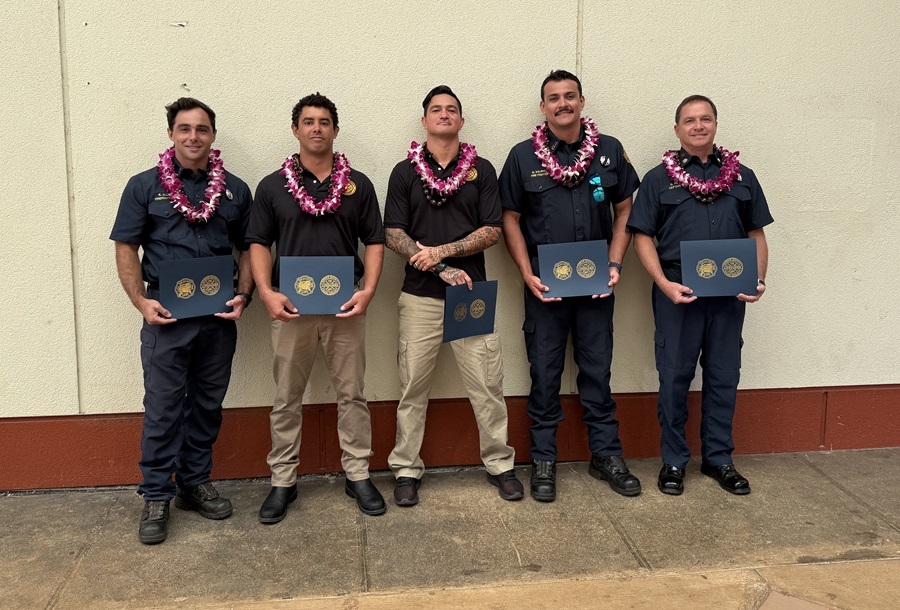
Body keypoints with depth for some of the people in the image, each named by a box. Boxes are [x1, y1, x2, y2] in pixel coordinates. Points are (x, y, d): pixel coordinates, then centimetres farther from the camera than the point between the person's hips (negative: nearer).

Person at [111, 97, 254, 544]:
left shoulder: (235, 189, 8)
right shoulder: (144, 186, 3)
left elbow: (248, 248, 11)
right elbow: (126, 249, 2)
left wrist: (244, 295, -4)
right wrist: (140, 300, -10)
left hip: (219, 317, 3)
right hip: (166, 317, -2)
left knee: (207, 404, 12)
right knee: (162, 408, 1)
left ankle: (195, 483, 26)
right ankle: (156, 497, 12)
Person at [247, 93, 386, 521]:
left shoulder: (358, 185, 7)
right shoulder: (272, 186, 5)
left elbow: (374, 241, 5)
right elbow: (258, 244, 4)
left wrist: (368, 290, -9)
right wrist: (267, 292, -10)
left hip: (345, 305, 0)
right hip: (291, 307, 0)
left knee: (352, 393, 7)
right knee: (286, 398, 7)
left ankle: (358, 475, 19)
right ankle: (283, 481, 19)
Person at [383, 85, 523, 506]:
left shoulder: (482, 169, 8)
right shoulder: (405, 172, 7)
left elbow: (492, 231, 1)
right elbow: (393, 235, 0)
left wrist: (440, 251, -10)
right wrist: (443, 270, -9)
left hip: (472, 293, 0)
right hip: (420, 295, 0)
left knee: (487, 384, 3)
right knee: (413, 387, 4)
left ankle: (499, 463, 18)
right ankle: (406, 470, 16)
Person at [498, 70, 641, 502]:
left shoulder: (610, 151, 4)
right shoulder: (523, 156, 0)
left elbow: (624, 210, 8)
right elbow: (511, 219, 2)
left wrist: (615, 264, -3)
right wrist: (527, 273, -8)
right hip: (544, 284, -1)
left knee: (597, 371, 10)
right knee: (544, 374, 7)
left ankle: (606, 455, 23)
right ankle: (543, 461, 18)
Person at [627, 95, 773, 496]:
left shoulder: (742, 177, 11)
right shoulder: (658, 178, 3)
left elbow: (756, 234, 12)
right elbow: (642, 237, -2)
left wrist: (759, 280, -3)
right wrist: (665, 284, -14)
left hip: (730, 294, 3)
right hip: (677, 292, -2)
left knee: (724, 376, 9)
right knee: (674, 377, 4)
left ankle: (719, 458, 23)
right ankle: (673, 461, 17)